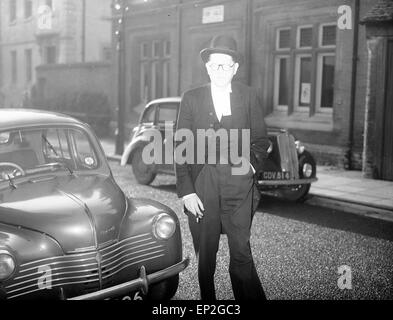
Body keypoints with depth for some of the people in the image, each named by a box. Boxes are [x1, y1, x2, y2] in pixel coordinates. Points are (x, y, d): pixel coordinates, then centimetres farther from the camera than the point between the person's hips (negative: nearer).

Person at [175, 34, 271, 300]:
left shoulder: (249, 97, 7)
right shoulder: (191, 99, 5)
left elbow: (261, 139, 15)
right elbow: (181, 147, 2)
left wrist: (253, 163, -3)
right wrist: (186, 191, -5)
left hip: (238, 183, 0)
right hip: (201, 186, 0)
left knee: (241, 252, -1)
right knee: (205, 255, 8)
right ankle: (207, 300, 24)